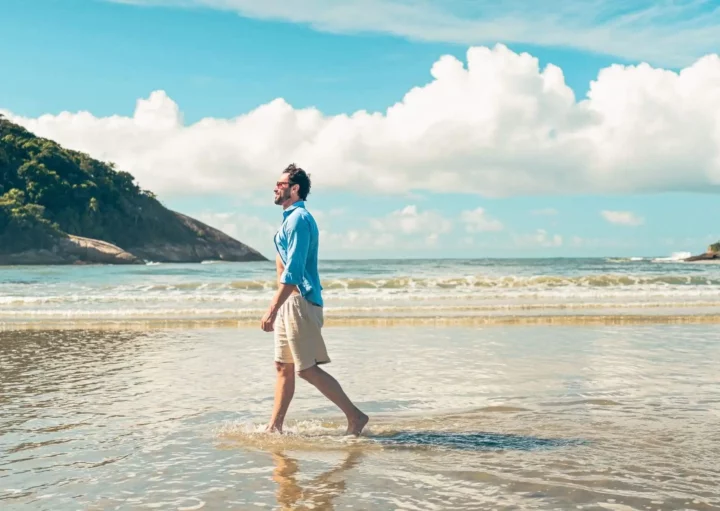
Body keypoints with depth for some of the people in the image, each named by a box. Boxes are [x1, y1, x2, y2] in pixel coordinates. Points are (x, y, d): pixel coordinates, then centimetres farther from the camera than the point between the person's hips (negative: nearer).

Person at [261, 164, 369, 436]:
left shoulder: (298, 219, -14)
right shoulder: (293, 218, 18)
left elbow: (292, 272, -22)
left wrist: (271, 310, -23)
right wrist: (276, 309, 22)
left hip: (300, 300, -10)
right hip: (291, 302, 10)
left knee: (308, 369, -8)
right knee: (283, 367, 11)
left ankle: (355, 416, -2)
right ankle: (274, 428, 16)